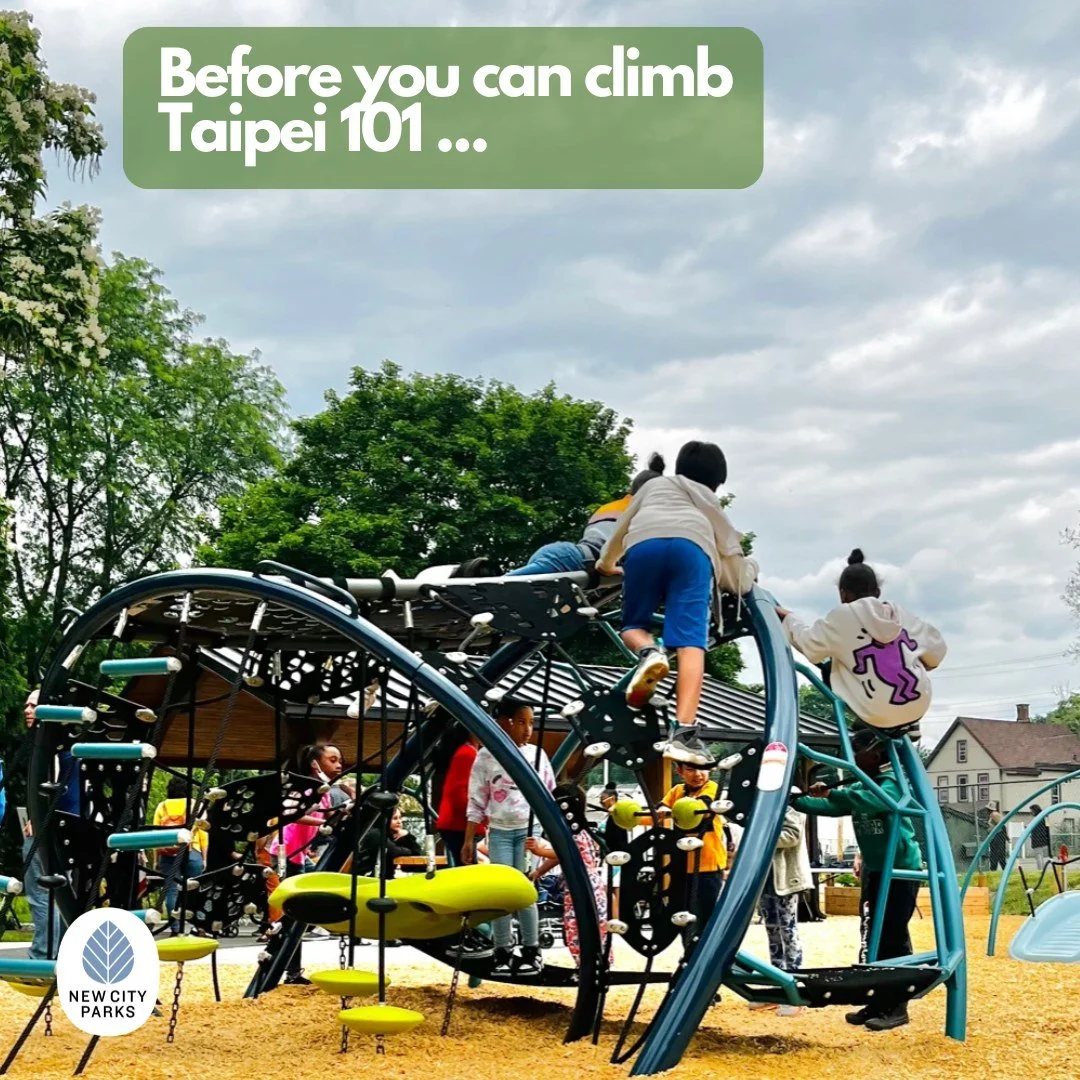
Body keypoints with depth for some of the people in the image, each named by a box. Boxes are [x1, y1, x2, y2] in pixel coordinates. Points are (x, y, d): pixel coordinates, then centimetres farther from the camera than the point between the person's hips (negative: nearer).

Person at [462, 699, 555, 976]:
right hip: (499, 832, 0)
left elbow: (549, 795, 9)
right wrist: (469, 840, -1)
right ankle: (503, 953, 7)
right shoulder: (486, 755, -1)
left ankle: (531, 951, 5)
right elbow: (476, 801, 2)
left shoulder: (537, 753, 4)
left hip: (529, 830, 0)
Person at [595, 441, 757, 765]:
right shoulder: (712, 506, 39)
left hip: (643, 544, 1)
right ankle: (684, 734, -27)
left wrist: (606, 563, 70)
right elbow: (739, 581, 36)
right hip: (692, 547, -1)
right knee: (690, 643, -11)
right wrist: (749, 567, 60)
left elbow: (621, 529, 51)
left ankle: (648, 651, -18)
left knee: (634, 625, 18)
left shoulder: (656, 485, 42)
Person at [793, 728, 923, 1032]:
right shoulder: (860, 786, 13)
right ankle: (878, 1002, 18)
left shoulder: (893, 781, -13)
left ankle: (896, 1007, -1)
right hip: (873, 870, 9)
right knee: (873, 938, 11)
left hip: (901, 870, -9)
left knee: (894, 938, -6)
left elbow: (875, 801, -33)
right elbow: (829, 807, 5)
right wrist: (795, 800, -7)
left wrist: (833, 793, -34)